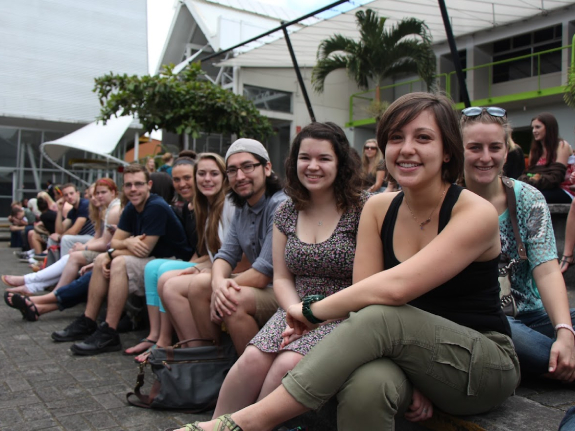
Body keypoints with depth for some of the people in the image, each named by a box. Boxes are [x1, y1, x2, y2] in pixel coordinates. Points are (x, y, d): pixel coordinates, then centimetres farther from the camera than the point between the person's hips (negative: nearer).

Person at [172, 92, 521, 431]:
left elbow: (396, 286, -29)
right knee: (366, 384, -38)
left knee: (381, 316, -34)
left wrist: (313, 310, -19)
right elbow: (363, 295, -8)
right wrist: (407, 373, -21)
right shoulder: (378, 208, 1)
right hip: (412, 356, 3)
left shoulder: (476, 213, -16)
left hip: (487, 366, -2)